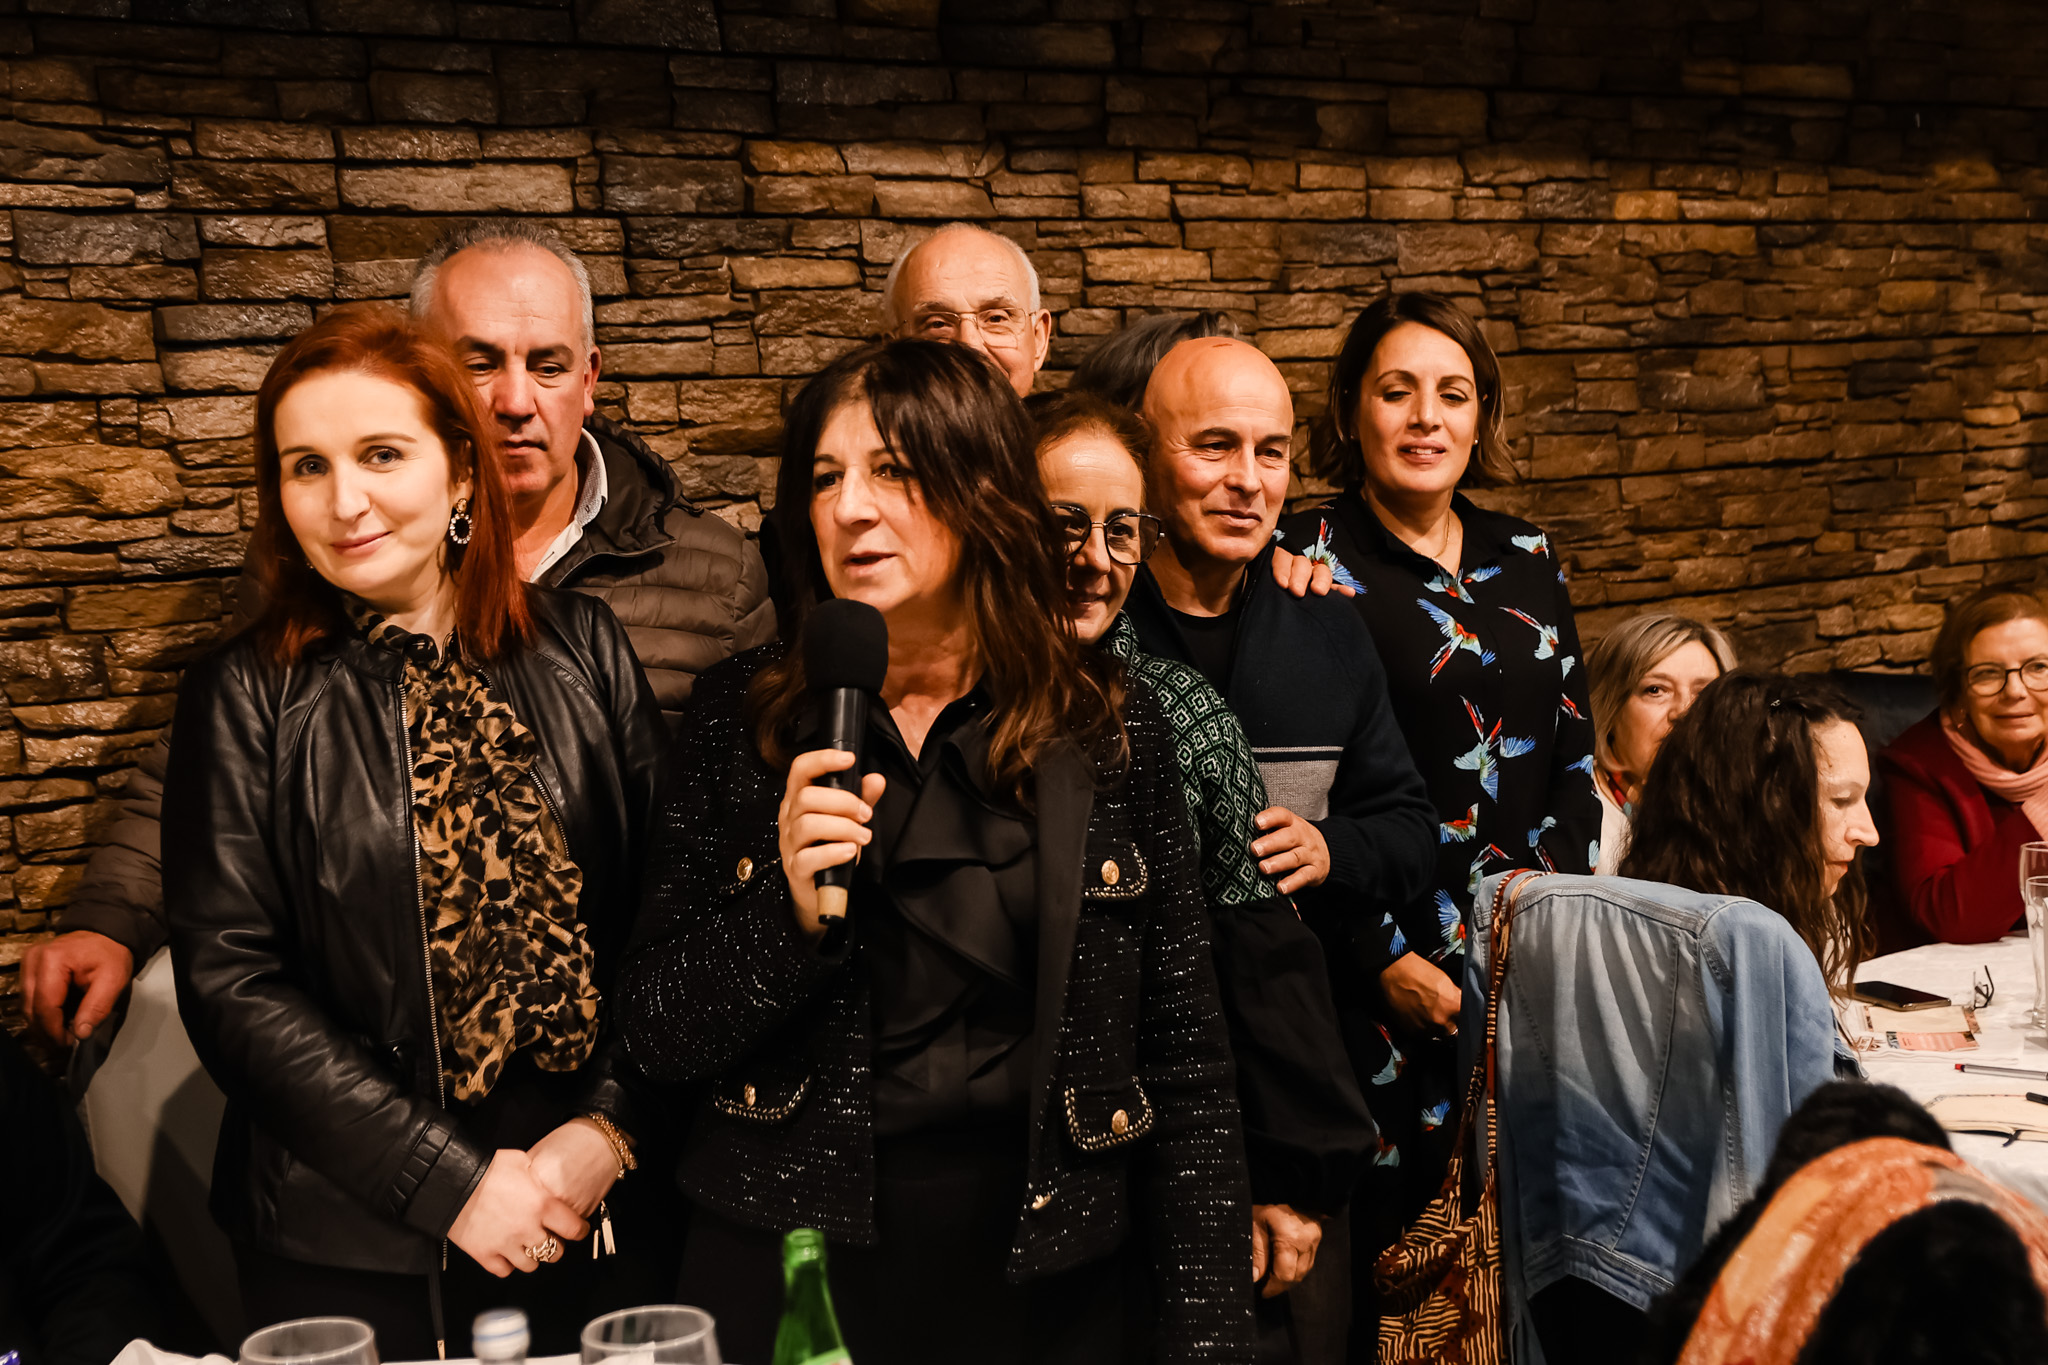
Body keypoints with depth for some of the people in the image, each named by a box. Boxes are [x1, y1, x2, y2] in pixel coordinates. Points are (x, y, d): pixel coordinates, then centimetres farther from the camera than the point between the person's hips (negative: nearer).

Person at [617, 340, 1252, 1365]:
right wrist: (787, 909, -20)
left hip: (1048, 1270, 0)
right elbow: (653, 1038, -3)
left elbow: (1184, 1065, -2)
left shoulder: (1109, 732, -3)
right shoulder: (740, 716, -2)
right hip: (787, 1257, 0)